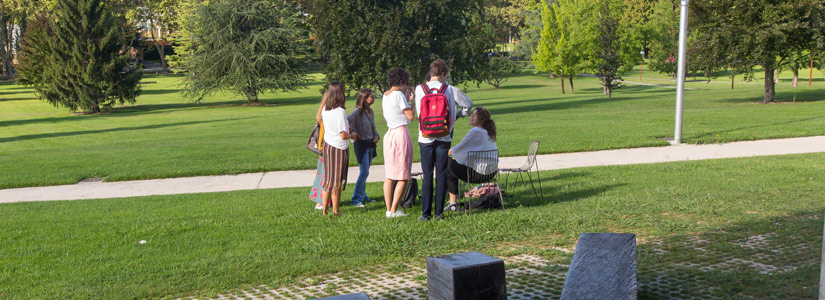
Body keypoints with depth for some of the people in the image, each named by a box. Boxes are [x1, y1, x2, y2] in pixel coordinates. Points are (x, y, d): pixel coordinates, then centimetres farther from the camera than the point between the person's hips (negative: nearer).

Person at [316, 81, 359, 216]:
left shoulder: (325, 108, 0)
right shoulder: (340, 111, -21)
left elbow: (318, 118, 24)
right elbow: (343, 135, -21)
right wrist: (352, 136, -2)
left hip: (327, 145, 7)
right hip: (339, 148, -7)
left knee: (328, 179, 15)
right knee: (337, 181, 3)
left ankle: (324, 209, 21)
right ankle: (335, 211, 10)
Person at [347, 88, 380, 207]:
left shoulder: (370, 111, 10)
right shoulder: (357, 111, -14)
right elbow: (347, 123, -23)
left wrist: (376, 135, 2)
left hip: (371, 144, 7)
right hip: (361, 144, -7)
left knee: (365, 172, 15)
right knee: (364, 172, -10)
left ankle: (362, 195, 25)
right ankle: (356, 199, -4)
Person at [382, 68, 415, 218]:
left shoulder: (385, 96, 12)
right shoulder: (399, 95, -11)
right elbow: (410, 116, -12)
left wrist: (407, 97, 22)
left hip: (389, 134, 8)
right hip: (401, 134, -8)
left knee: (390, 176, 11)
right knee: (403, 177, -1)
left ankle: (389, 209, 12)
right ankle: (394, 210, -2)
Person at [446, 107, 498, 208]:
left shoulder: (475, 131, -15)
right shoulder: (488, 132, 13)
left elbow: (459, 148, -13)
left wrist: (451, 151, 8)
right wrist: (455, 151, 13)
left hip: (480, 173, -9)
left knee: (449, 166, 7)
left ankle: (453, 203, 10)